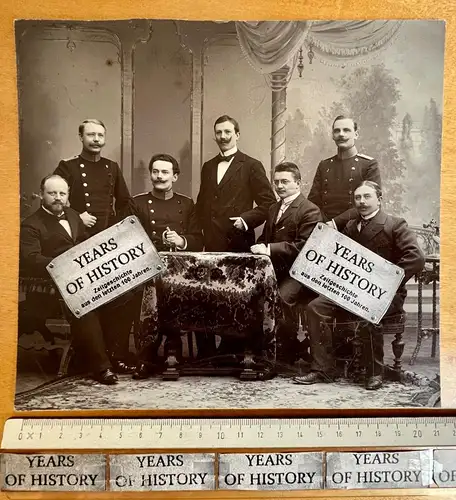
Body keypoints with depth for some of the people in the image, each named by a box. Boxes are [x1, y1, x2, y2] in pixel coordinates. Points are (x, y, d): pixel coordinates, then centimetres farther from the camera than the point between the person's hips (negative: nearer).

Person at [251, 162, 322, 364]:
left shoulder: (310, 210, -5)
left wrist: (269, 249, -21)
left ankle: (286, 355, -13)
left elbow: (303, 246, -15)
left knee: (282, 297, -32)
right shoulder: (273, 209, 22)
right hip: (274, 268, 7)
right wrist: (260, 247, 2)